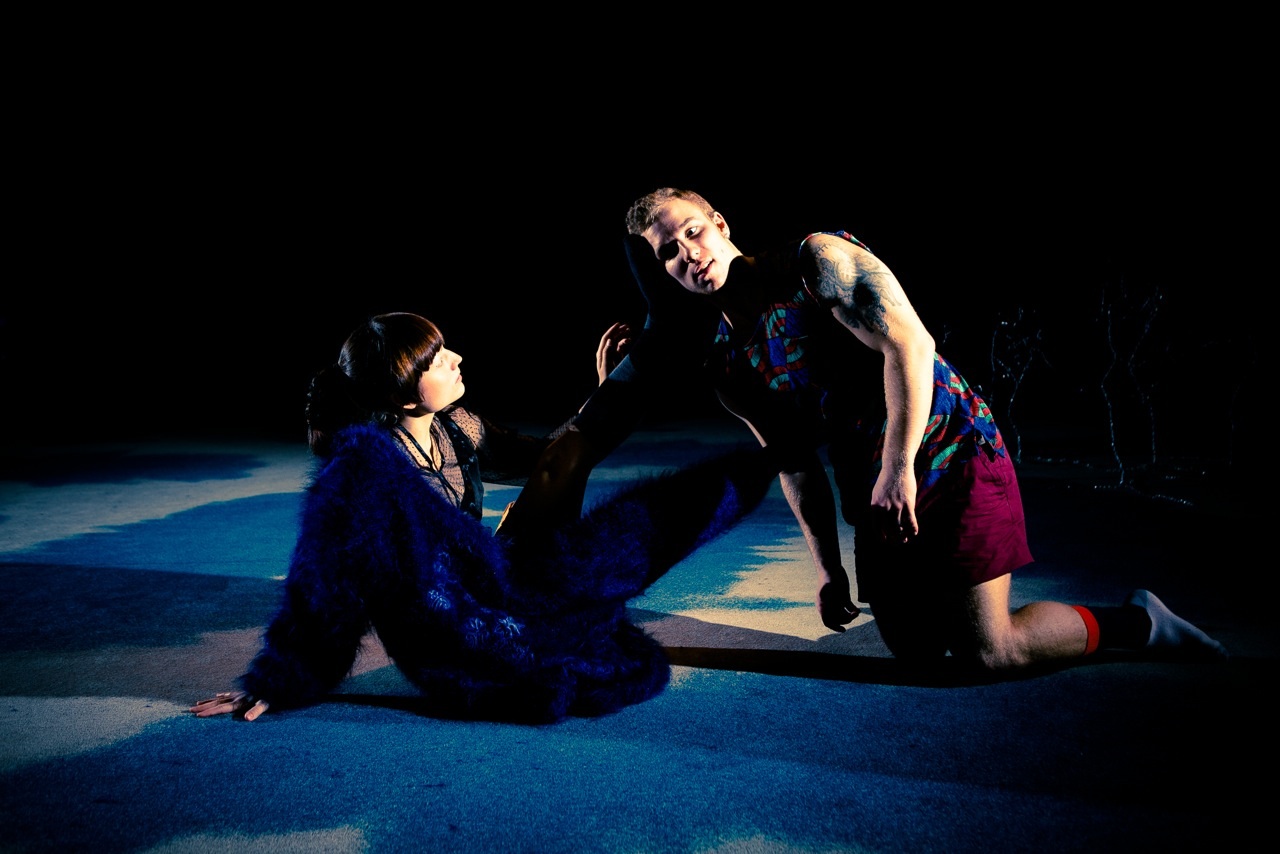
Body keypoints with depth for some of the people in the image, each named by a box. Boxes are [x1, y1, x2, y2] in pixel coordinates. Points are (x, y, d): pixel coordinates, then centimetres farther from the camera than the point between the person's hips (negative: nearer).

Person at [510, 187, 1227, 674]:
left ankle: (1136, 623, 12)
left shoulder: (817, 260, -10)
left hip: (950, 455, -7)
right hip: (878, 498, 7)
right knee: (916, 651, 10)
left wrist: (900, 467, -23)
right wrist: (828, 569, 8)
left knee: (987, 651, -13)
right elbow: (797, 465, 12)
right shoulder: (724, 360, 7)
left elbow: (909, 342, -21)